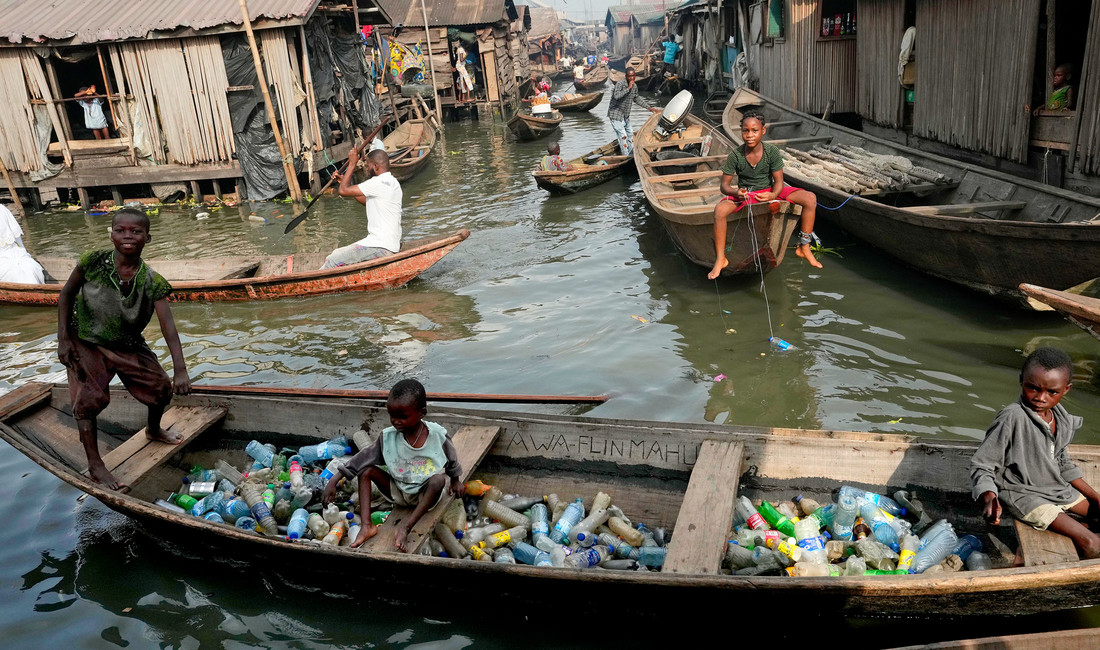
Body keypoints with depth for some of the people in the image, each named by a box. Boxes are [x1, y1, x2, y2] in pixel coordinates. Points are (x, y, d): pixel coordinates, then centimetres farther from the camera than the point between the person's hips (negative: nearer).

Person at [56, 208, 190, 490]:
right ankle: (94, 464, 2)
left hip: (129, 346, 2)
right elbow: (66, 294, -4)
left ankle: (154, 429, 38)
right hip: (87, 343, -2)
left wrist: (180, 370, -33)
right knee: (90, 398, -13)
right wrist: (63, 338, -7)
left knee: (161, 388, 5)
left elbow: (168, 327, -25)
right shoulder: (93, 262, -20)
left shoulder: (152, 282, -19)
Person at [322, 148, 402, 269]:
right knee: (334, 255, 15)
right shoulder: (392, 182, 15)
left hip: (381, 248, -11)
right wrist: (344, 180, 24)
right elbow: (365, 200, 25)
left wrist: (352, 163, -3)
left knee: (332, 262, -10)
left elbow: (343, 191, -13)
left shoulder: (378, 183, -17)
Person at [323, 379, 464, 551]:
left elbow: (452, 460, 1)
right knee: (365, 470, -11)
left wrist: (455, 480, 15)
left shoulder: (437, 435, -17)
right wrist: (334, 480, -17)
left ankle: (405, 527, -33)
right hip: (399, 493, 3)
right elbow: (363, 458, -12)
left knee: (439, 479, -34)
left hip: (427, 495, -2)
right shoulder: (388, 437, -13)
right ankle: (366, 526, -19)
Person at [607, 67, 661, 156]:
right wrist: (628, 88, -36)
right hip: (615, 114, -8)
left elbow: (637, 99, 20)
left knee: (630, 134, 17)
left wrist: (649, 107, 21)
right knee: (623, 135, -11)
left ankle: (632, 155, 31)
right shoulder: (620, 83, -20)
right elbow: (616, 96, -37)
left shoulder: (634, 86, 3)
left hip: (626, 115, 8)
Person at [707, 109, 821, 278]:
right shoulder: (735, 155, -15)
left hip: (769, 191, 2)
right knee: (719, 210, -34)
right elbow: (724, 185, -12)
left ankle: (804, 248, -3)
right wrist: (736, 192, -36)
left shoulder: (772, 152, -14)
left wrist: (773, 195, -36)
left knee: (810, 199, -17)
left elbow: (779, 181, -12)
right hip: (744, 194, -2)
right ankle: (720, 259, -20)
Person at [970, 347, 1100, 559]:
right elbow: (981, 465, -22)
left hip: (1058, 489, 9)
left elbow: (1063, 465, 16)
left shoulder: (1063, 420, 0)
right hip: (1023, 494, -9)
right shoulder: (1011, 418, -25)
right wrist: (989, 499, -37)